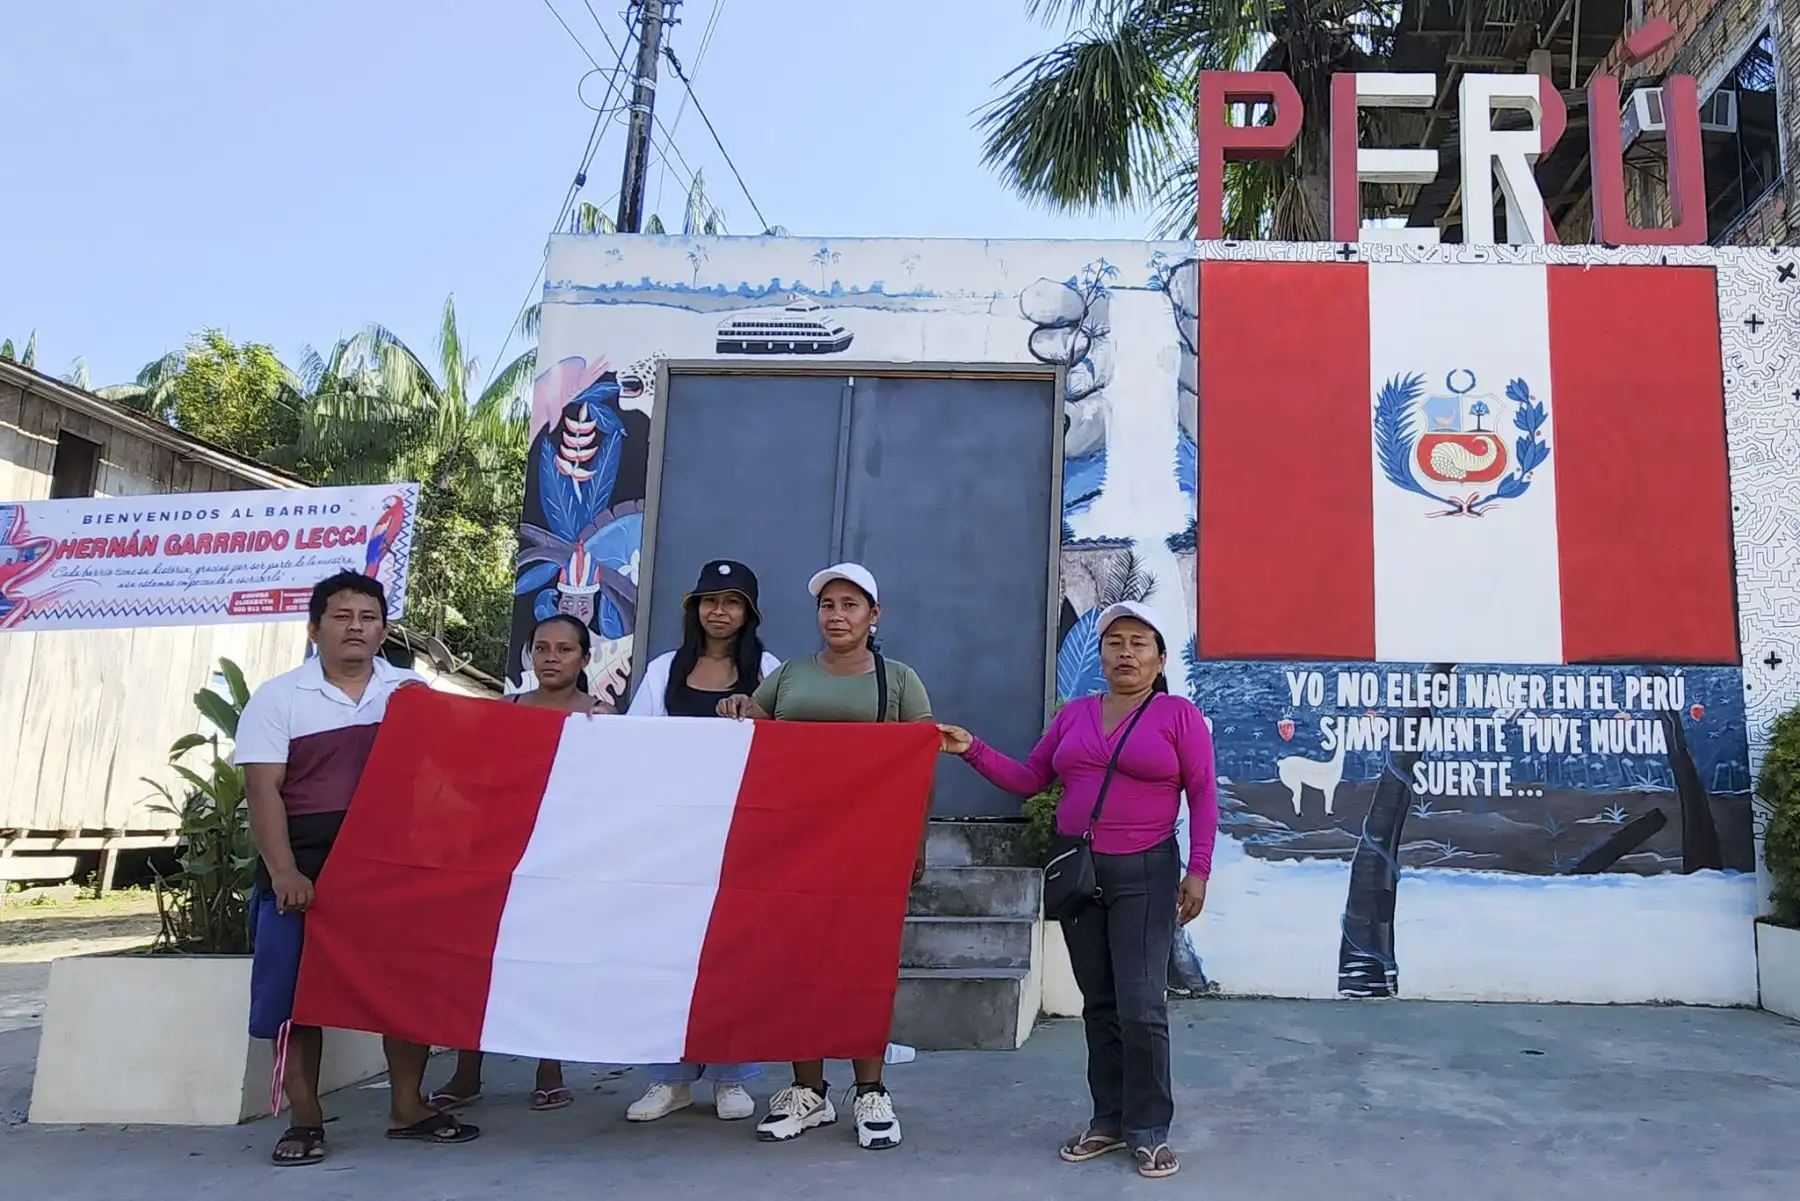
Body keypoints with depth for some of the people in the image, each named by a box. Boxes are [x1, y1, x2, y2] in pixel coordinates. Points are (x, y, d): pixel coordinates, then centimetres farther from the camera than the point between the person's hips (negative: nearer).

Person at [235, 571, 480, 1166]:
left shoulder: (413, 692, 7)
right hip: (305, 868, -2)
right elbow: (263, 790, -6)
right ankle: (305, 1119, 16)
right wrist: (283, 872, -15)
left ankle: (407, 1107, 18)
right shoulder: (278, 697, 0)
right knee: (298, 991, 2)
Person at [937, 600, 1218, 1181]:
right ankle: (1109, 1121, 21)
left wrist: (1198, 871, -11)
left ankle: (1149, 1131, 8)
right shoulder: (1073, 714, 10)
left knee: (1141, 1007, -7)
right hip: (1076, 871, 4)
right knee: (1098, 1004, 11)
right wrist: (972, 749, 1)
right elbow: (1029, 779, 11)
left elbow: (1203, 796, -5)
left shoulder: (1179, 714, -3)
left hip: (1145, 874, -4)